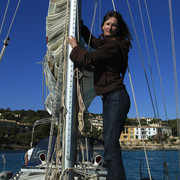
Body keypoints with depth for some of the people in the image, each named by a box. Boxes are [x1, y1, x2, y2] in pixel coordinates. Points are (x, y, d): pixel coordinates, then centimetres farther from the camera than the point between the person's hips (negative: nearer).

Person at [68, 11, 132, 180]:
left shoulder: (113, 45, -9)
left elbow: (88, 59, -16)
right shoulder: (105, 42, 20)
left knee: (111, 148, -17)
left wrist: (75, 47, 3)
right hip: (110, 98, 10)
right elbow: (91, 40, 41)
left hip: (116, 97, -10)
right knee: (110, 145, 11)